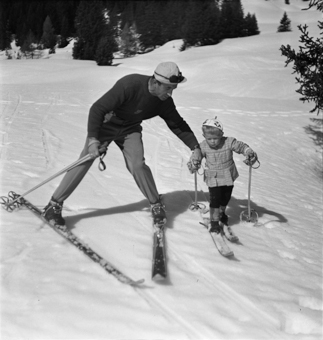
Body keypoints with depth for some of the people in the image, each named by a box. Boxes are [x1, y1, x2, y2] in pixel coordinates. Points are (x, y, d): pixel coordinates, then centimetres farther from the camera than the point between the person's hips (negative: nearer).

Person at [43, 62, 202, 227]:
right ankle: (54, 205, 0)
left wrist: (195, 147, -7)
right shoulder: (129, 85, -34)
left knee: (137, 165, -16)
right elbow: (97, 108, -31)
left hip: (130, 129, 4)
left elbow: (177, 124, 0)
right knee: (84, 162, -10)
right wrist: (93, 139, -37)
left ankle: (156, 204, 5)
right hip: (105, 124, -3)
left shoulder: (164, 101, -16)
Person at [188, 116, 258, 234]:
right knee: (215, 199, -8)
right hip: (213, 178, -2)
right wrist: (192, 164, -29)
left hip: (228, 176, 2)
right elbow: (196, 156, -9)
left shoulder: (229, 142, -18)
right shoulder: (203, 146, -17)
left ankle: (222, 213, 48)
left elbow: (242, 147, -10)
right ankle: (214, 222, 8)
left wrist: (250, 153, -27)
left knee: (226, 198, 19)